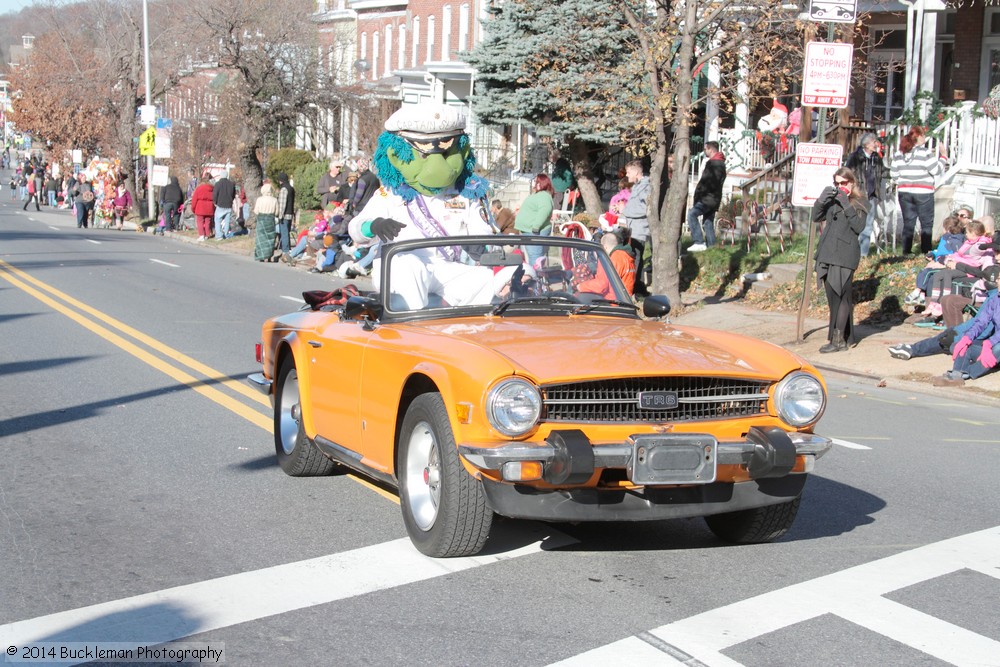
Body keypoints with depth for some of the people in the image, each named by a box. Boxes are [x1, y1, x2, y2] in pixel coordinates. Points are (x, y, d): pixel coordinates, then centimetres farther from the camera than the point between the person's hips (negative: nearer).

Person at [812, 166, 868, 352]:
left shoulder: (858, 202, 2)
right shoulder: (832, 199, 17)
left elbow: (859, 227, -11)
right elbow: (816, 217, 8)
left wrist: (846, 205, -15)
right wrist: (821, 200, -7)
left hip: (845, 254, -6)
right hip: (827, 252, 6)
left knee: (841, 294, -10)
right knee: (832, 295, 9)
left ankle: (838, 339, -10)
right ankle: (847, 336, 20)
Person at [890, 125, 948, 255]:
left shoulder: (899, 153, 5)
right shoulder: (925, 153, -12)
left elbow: (893, 173, 6)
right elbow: (937, 170, -11)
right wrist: (943, 156, 0)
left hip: (904, 192, 5)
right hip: (923, 193, -5)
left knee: (908, 223, 10)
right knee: (927, 224, 3)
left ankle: (906, 252, 9)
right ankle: (925, 252, -1)